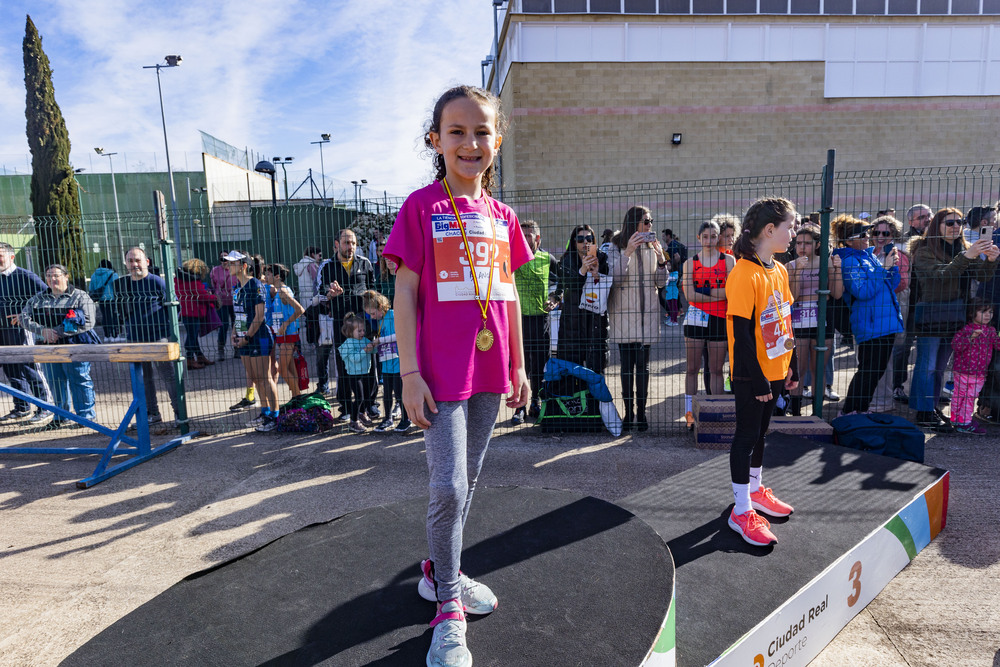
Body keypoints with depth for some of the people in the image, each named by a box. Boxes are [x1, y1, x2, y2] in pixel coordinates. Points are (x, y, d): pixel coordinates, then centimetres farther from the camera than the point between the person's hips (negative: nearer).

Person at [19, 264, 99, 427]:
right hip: (49, 348, 5)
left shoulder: (80, 296, 0)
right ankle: (62, 417, 21)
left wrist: (58, 332, -16)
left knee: (79, 381, -5)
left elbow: (88, 322, -11)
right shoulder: (38, 299, 17)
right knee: (55, 382, 10)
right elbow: (24, 317, 8)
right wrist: (42, 330, -12)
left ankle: (87, 415, 4)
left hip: (75, 347, -5)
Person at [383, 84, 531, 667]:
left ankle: (441, 571, 37)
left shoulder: (502, 216, 10)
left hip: (490, 371, 6)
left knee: (468, 481, 16)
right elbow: (404, 294, -7)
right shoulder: (421, 207, -4)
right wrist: (410, 373, -11)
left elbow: (509, 296, 13)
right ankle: (449, 611, 14)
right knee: (449, 487, -5)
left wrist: (519, 367, 13)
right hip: (441, 371, -5)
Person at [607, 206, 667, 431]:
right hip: (624, 312, -3)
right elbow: (613, 277, -12)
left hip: (647, 312, 3)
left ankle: (641, 413, 10)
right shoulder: (617, 247, 0)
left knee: (643, 364, 3)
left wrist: (661, 259, -5)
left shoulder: (651, 247, 11)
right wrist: (627, 253, -22)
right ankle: (628, 412, 9)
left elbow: (661, 283, 11)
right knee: (627, 364, 1)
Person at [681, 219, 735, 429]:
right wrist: (716, 295, -8)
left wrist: (703, 293, -12)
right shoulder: (690, 262, 6)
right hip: (695, 318, 0)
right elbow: (689, 295, -5)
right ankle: (690, 413, 13)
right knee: (692, 368, 4)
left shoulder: (728, 260, 5)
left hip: (719, 319, 0)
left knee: (717, 369, 7)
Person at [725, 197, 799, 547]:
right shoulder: (744, 274, -21)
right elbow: (742, 333, -22)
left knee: (760, 430, 20)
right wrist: (757, 379, -19)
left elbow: (785, 321, 14)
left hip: (774, 370, 8)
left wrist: (791, 364, 14)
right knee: (747, 434, 1)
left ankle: (755, 488, 37)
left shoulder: (779, 270, 7)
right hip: (751, 375, -8)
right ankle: (741, 510, 13)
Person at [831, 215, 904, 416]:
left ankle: (860, 411, 25)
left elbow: (892, 283, 19)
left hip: (887, 322, 9)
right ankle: (848, 412, 3)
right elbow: (863, 291, -21)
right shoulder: (849, 261, -10)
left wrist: (892, 265, 1)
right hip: (870, 325, -9)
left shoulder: (871, 255, 15)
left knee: (876, 370, 14)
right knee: (869, 370, -6)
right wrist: (884, 268, -17)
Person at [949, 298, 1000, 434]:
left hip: (979, 373, 5)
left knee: (971, 397, 10)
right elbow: (955, 345, -18)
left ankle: (965, 421, 20)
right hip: (962, 371, -5)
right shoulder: (966, 329, -9)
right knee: (959, 395, 6)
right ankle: (956, 420, 15)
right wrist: (971, 338, -31)